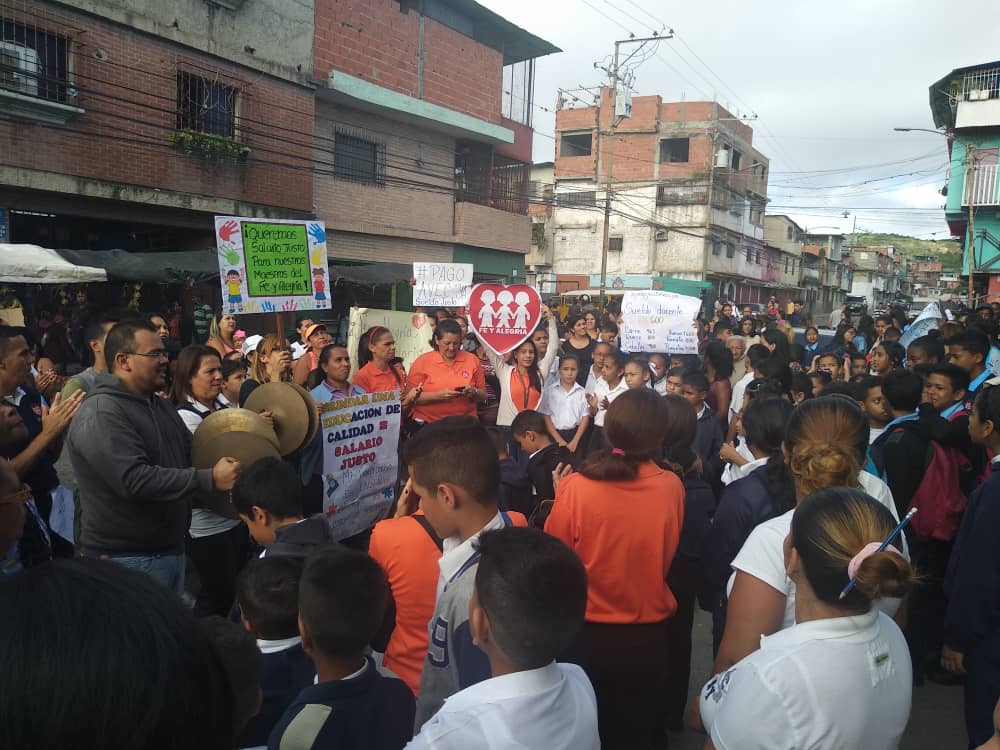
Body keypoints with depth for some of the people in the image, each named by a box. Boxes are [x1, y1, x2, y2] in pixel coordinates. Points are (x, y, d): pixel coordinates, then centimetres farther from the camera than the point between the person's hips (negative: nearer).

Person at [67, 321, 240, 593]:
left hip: (172, 548, 9)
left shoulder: (161, 405, 13)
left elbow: (192, 453, 20)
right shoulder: (100, 415, -18)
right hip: (128, 559, -9)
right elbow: (134, 479, -28)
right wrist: (210, 479, -28)